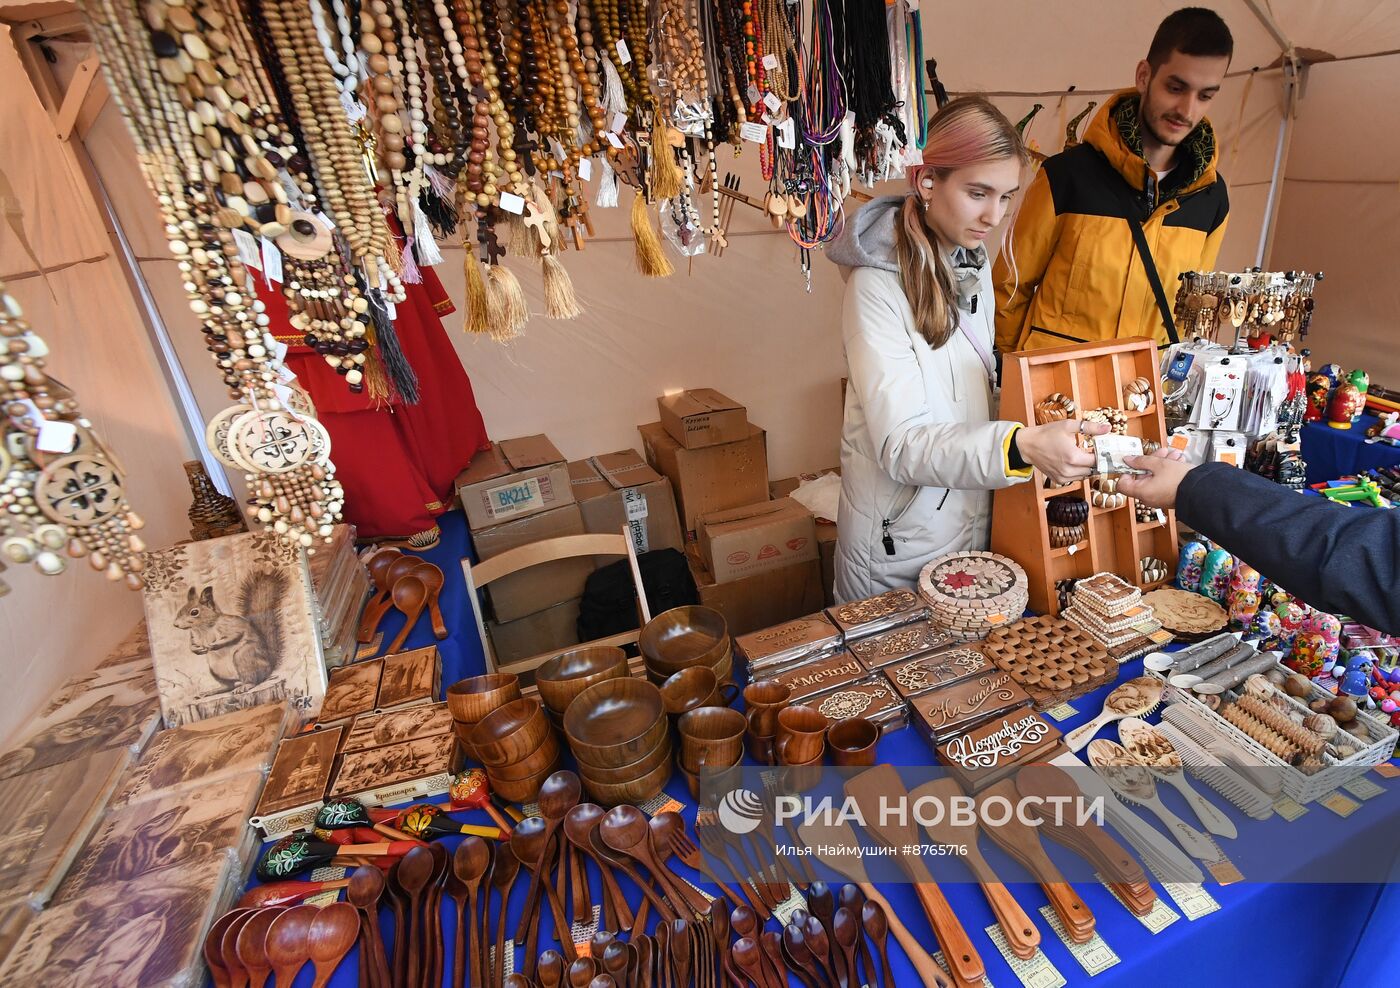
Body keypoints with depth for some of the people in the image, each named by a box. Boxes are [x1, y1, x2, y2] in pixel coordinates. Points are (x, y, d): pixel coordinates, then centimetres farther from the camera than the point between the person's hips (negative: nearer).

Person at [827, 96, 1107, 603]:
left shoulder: (973, 261, 4)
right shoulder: (878, 284, -20)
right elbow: (900, 445, -27)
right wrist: (1021, 447, -40)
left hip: (974, 518, 7)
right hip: (899, 541, -7)